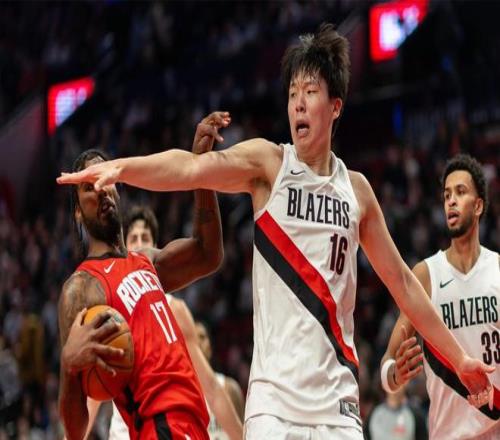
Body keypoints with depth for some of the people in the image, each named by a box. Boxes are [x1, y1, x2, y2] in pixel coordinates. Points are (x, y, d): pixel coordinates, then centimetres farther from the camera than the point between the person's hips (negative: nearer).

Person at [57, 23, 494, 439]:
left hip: (338, 401, 3)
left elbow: (400, 280, 21)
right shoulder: (268, 163, 2)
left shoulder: (357, 189, 12)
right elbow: (193, 169, -17)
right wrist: (120, 166, -34)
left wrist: (459, 358, 24)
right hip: (275, 394, -3)